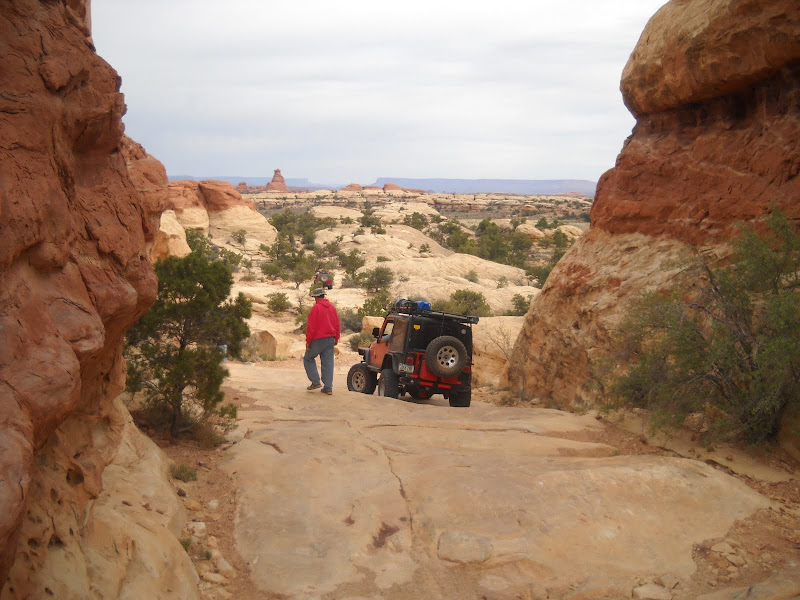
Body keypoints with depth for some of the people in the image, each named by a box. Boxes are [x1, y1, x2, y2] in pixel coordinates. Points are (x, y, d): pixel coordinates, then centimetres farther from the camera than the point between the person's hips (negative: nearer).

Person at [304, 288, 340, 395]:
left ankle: (316, 382, 1)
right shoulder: (332, 307, 10)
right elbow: (337, 324, 15)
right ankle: (328, 387, 5)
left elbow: (311, 326, -13)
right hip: (330, 339, 6)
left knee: (308, 359, 10)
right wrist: (336, 338, 23)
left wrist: (308, 341, -9)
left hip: (318, 339, -6)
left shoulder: (316, 308, -11)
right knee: (328, 363, 7)